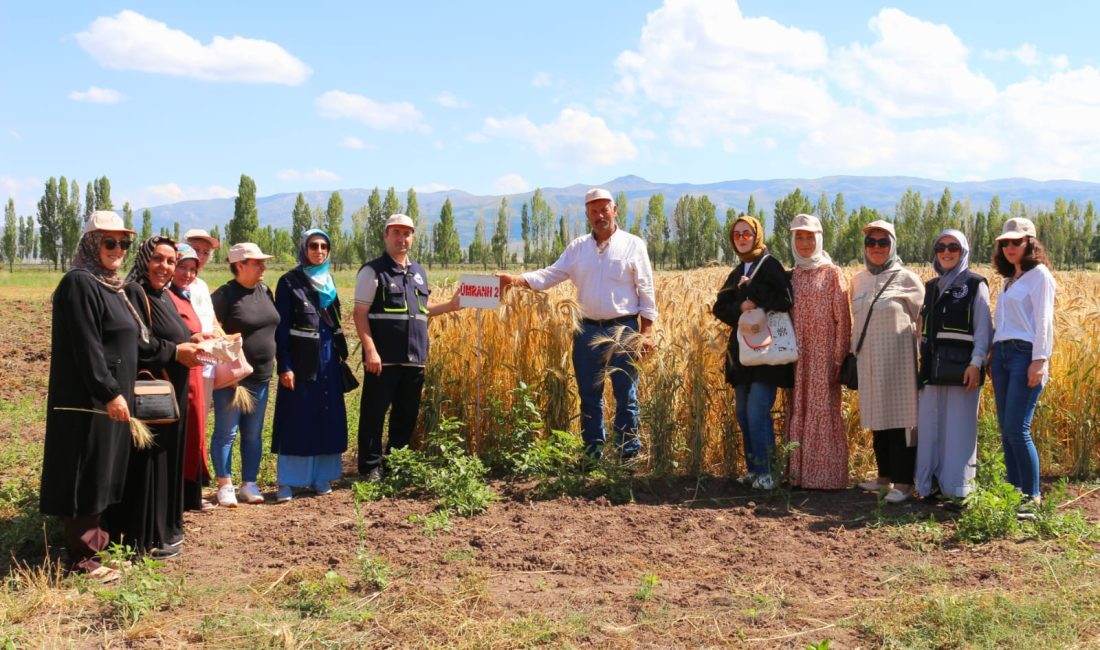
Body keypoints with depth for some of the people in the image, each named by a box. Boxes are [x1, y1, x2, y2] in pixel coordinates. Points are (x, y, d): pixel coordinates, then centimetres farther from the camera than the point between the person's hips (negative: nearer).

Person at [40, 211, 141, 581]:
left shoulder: (110, 285, 14)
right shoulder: (80, 283, -16)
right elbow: (85, 347, -22)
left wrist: (118, 392, 18)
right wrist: (110, 393, -23)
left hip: (109, 396, 9)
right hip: (88, 398, -9)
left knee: (101, 474, 15)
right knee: (86, 475, -3)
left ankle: (95, 543, 25)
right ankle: (82, 559, 5)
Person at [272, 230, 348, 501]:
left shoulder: (328, 281, 12)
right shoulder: (289, 282, -5)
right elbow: (281, 327, -9)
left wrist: (339, 357, 13)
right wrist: (284, 367, -15)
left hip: (328, 358, 5)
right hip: (301, 359, -5)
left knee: (327, 417, 7)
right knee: (297, 418, -2)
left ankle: (320, 475, 17)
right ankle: (288, 481, 4)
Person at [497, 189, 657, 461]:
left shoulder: (633, 244, -1)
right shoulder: (578, 246, 8)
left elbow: (646, 291, -1)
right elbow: (552, 274, 0)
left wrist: (646, 331, -7)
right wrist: (516, 279, -16)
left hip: (624, 330, -3)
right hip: (588, 331, 4)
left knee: (625, 396, 2)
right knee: (589, 396, 9)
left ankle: (629, 456, 11)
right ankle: (593, 454, 20)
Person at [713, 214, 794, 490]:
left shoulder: (770, 265, -5)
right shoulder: (736, 273, 17)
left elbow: (785, 300, -18)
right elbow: (720, 307, 8)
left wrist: (751, 288, -15)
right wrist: (739, 308, -11)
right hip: (741, 351, 8)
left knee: (757, 413, -13)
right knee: (743, 414, 8)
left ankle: (765, 473, -7)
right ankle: (753, 470, 16)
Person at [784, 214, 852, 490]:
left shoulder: (832, 273, -1)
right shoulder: (791, 276, 12)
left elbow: (842, 318, -5)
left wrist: (839, 358, -11)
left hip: (823, 353, -5)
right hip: (798, 355, 5)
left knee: (824, 410, -3)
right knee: (798, 411, 7)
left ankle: (827, 475, 2)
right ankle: (799, 472, 13)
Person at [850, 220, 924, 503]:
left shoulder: (907, 279, -4)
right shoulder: (859, 280, 10)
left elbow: (922, 321, -2)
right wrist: (853, 354, 15)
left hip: (898, 359, -5)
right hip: (868, 361, 5)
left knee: (900, 417, -3)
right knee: (877, 418, 12)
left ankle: (903, 482, 2)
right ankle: (885, 474, 24)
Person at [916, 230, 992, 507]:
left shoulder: (975, 285, 1)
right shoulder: (931, 287, 16)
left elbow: (983, 327, -5)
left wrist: (976, 363, -15)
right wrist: (923, 361, 12)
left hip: (961, 366, -5)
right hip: (933, 367, 5)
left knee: (958, 428, -3)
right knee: (930, 427, 6)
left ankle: (957, 489, 2)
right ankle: (930, 485, 13)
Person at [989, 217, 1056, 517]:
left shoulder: (1039, 274, -3)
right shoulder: (1009, 279, 20)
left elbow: (1043, 321, -10)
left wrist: (1039, 361, -17)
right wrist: (993, 357, 13)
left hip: (1025, 354, -8)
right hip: (1002, 354, 8)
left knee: (1017, 429, -11)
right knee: (1006, 430, 6)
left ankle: (1032, 498, -3)